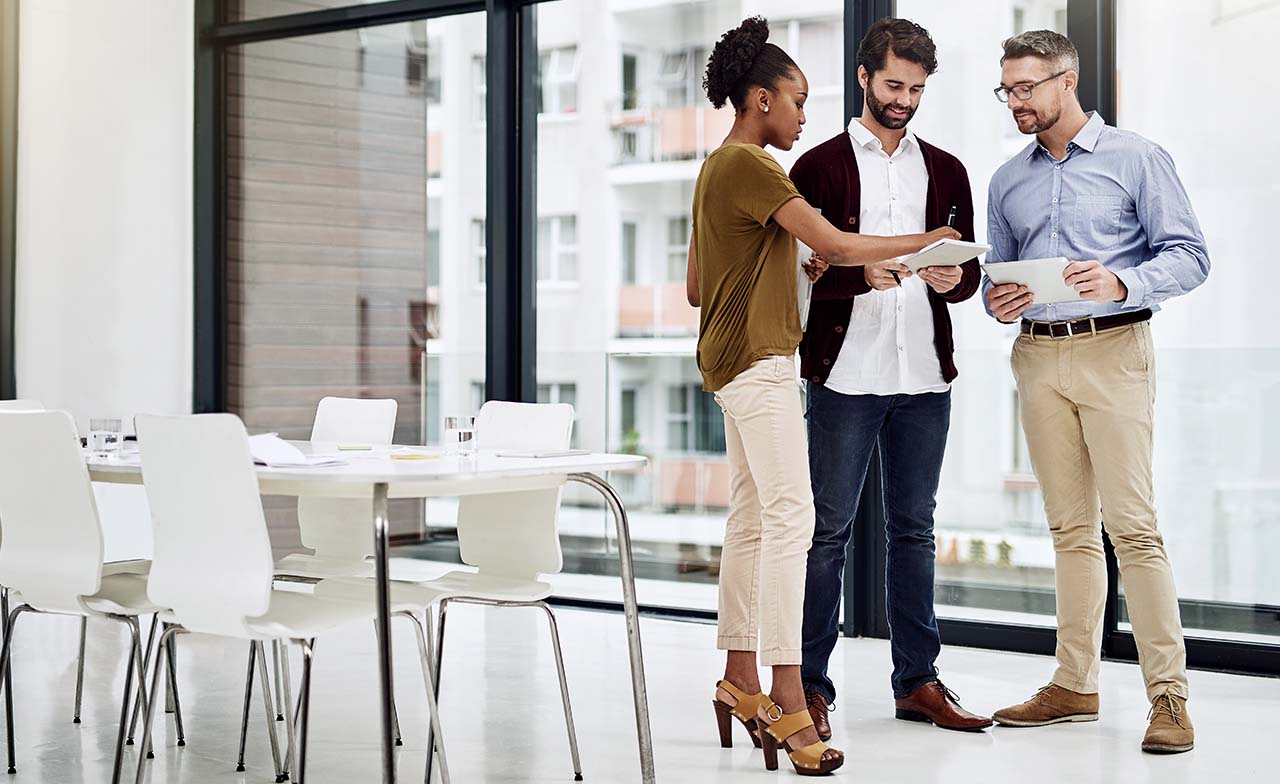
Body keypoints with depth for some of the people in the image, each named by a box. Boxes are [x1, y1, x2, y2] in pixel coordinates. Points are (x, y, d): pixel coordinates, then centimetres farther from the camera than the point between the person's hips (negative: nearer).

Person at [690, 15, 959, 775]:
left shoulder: (721, 168, 20)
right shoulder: (749, 166, -12)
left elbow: (697, 284, 23)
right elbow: (836, 246, -18)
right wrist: (922, 242, -7)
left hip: (739, 361, 11)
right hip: (758, 362, -11)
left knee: (753, 520, 11)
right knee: (791, 515, -16)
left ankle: (741, 682, 17)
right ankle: (789, 701, -20)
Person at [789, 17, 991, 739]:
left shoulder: (946, 171, 14)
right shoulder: (820, 166, 2)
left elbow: (970, 266, 14)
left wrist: (953, 277, -9)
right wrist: (862, 274, -21)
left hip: (925, 377, 4)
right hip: (845, 375, -4)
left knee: (915, 529, 10)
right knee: (830, 531, 0)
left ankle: (918, 680, 18)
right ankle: (811, 687, 6)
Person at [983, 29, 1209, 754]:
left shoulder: (1136, 158, 1)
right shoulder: (1008, 181, 16)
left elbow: (1190, 255, -5)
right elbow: (998, 272, 21)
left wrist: (1123, 282, -22)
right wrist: (998, 301, -2)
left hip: (1112, 350, -5)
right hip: (1038, 359, 5)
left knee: (1132, 523, -11)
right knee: (1070, 526, 8)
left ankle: (1169, 692, -8)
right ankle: (1075, 685, 14)